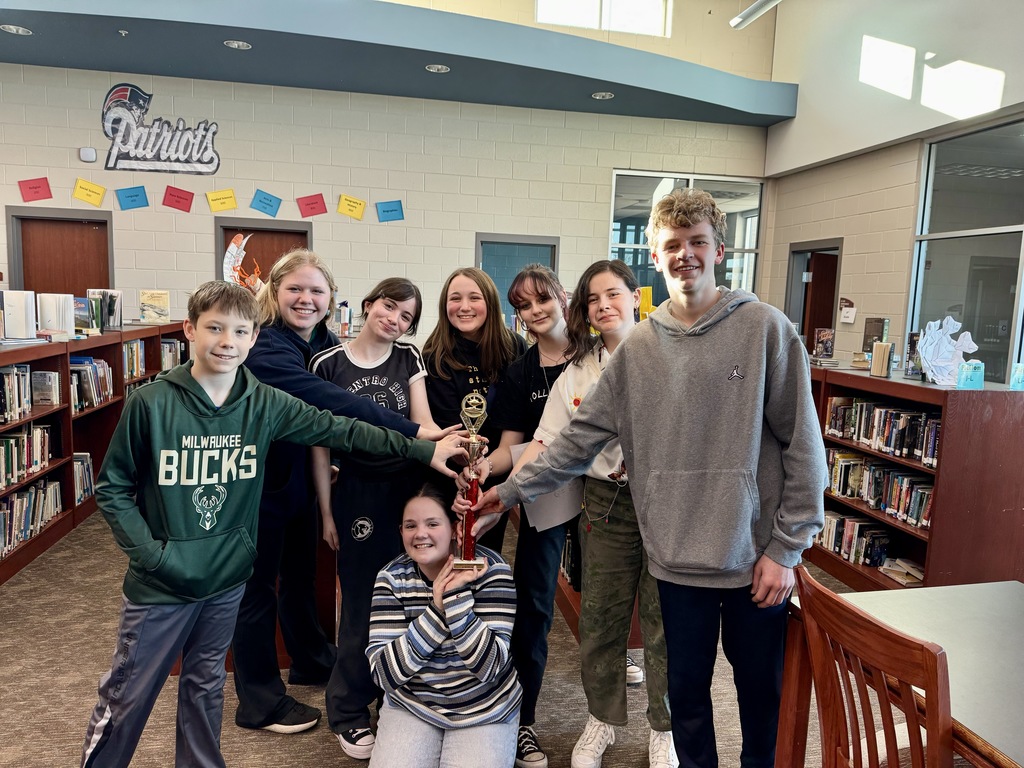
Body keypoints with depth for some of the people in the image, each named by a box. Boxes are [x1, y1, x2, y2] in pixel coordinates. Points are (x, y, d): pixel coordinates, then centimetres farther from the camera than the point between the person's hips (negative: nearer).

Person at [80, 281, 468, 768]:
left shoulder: (264, 405, -7)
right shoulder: (151, 403, -14)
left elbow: (339, 430, -8)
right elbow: (112, 488, -5)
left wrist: (423, 449, -12)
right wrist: (149, 552, -13)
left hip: (226, 580, 3)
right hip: (160, 583, -2)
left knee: (206, 688, 22)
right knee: (126, 697, 14)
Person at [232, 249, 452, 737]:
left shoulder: (327, 345, -1)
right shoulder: (266, 348, -27)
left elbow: (327, 410, 3)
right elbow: (330, 401, -39)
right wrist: (414, 432, -44)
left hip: (300, 477, 7)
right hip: (259, 482, -7)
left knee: (300, 574, 23)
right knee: (258, 587, 8)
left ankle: (310, 661, 44)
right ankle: (258, 701, 26)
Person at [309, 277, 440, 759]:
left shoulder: (409, 357, 3)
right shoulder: (327, 364, -3)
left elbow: (422, 420, -6)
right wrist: (326, 511, 1)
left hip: (410, 488, 2)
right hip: (359, 493, -2)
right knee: (363, 602, 5)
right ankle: (349, 710, 25)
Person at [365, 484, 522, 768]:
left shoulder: (489, 567, -18)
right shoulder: (393, 577, -11)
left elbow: (491, 665, -22)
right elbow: (382, 672, -18)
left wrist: (457, 596, -32)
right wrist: (436, 610, -29)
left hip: (484, 710, -1)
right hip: (411, 704, 2)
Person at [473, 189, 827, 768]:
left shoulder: (766, 328, -8)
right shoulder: (638, 349, 2)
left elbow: (803, 448, -7)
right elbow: (583, 437, 3)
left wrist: (786, 549, -8)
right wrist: (511, 491, 0)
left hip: (757, 558, -2)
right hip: (679, 558, 2)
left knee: (762, 690, 17)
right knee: (687, 689, 17)